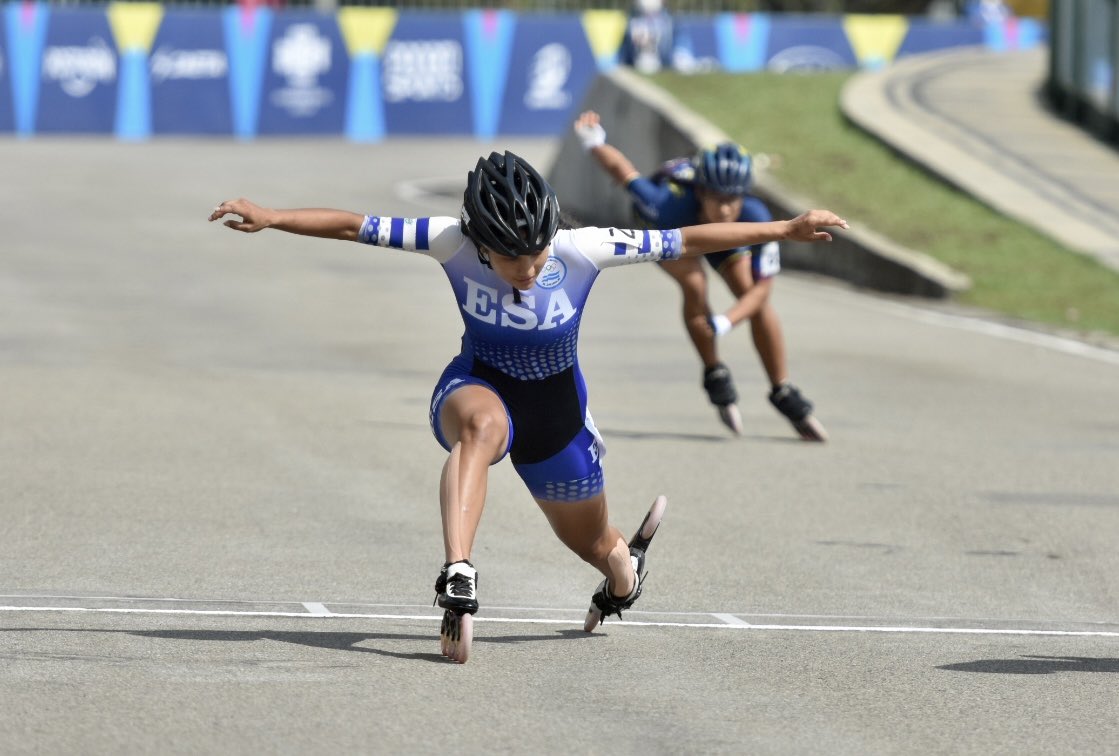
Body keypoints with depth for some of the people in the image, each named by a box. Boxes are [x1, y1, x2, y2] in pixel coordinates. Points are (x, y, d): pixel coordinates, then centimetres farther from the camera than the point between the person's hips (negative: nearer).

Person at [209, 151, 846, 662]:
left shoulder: (582, 250, -25)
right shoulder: (453, 243, -24)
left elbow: (684, 242, -19)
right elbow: (355, 227, -22)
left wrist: (785, 230, -18)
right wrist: (271, 218, -33)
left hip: (557, 410, 2)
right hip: (479, 385, -1)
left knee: (594, 543, 18)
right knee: (480, 423, -41)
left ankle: (624, 570, 58)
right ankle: (458, 578, -53)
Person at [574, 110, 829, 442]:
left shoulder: (756, 217, -41)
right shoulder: (669, 206, -47)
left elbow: (762, 286, -34)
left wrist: (724, 322, -46)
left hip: (722, 235, 2)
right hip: (669, 228, -2)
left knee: (756, 300, -11)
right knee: (694, 284, -28)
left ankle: (784, 393, 6)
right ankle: (715, 375, -7)